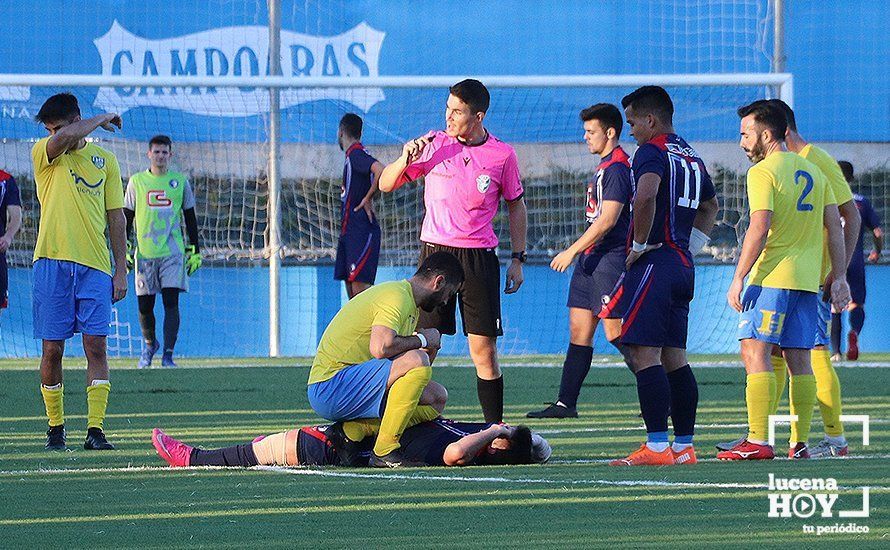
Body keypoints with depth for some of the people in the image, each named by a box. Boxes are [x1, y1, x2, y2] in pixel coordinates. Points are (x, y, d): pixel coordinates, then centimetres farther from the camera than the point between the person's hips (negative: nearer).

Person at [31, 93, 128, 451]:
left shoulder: (104, 159, 13)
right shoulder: (43, 153, 5)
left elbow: (116, 216, 14)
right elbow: (67, 137, -19)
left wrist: (121, 270, 9)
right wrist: (102, 119, -2)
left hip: (94, 266, 1)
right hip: (52, 262, -1)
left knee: (96, 346, -6)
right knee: (52, 349, 0)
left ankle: (95, 430, -7)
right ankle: (55, 428, 12)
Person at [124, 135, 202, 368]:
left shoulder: (180, 181, 7)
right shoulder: (137, 181, 7)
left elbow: (190, 218, 12)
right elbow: (127, 217, 11)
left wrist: (195, 251, 8)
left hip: (173, 252, -1)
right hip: (145, 253, 1)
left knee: (171, 302, -11)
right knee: (144, 306, 3)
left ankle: (168, 354, -9)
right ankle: (149, 345, 29)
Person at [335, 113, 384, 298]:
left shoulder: (356, 154, -13)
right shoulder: (353, 155, 17)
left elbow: (381, 171, -30)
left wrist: (368, 199, -19)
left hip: (361, 232, -10)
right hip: (349, 231, 10)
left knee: (360, 285, -15)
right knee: (350, 284, 11)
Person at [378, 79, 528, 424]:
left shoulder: (502, 155, 1)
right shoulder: (433, 144, 2)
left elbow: (516, 207, 13)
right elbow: (385, 185, 8)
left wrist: (517, 259, 8)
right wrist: (405, 160, -12)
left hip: (479, 258, -1)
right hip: (434, 253, 1)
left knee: (484, 351, -2)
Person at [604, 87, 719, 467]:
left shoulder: (651, 152, -9)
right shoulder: (691, 157, 19)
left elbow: (646, 196, -29)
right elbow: (710, 206, 35)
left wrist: (639, 245, -16)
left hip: (653, 263, -9)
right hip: (683, 265, 9)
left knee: (644, 354, -11)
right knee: (674, 356, 11)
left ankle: (657, 446, -17)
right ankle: (684, 446, 11)